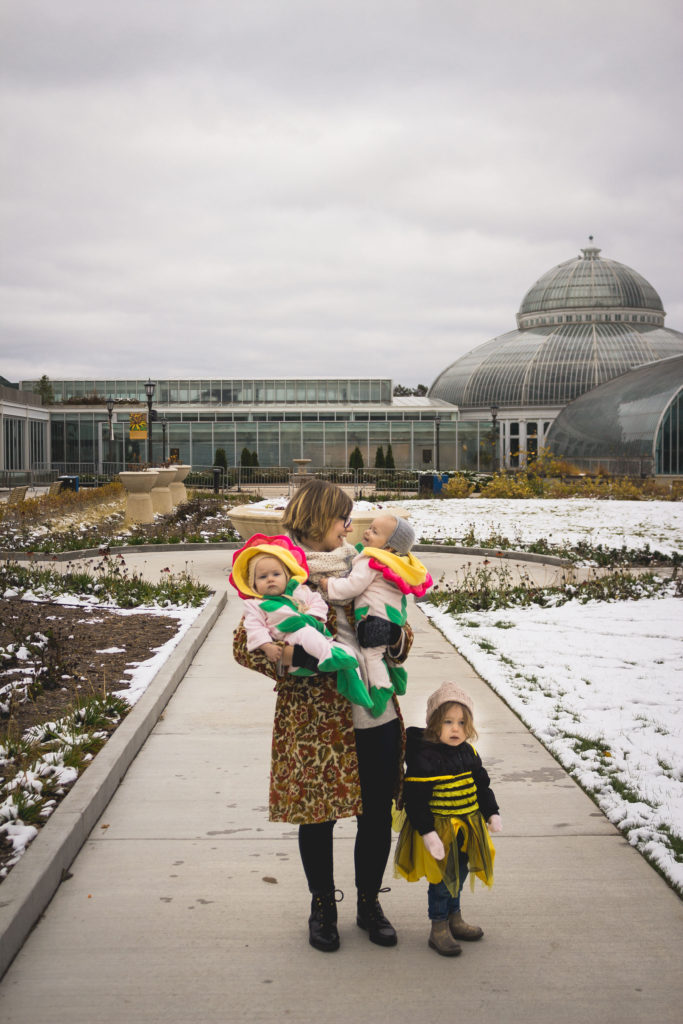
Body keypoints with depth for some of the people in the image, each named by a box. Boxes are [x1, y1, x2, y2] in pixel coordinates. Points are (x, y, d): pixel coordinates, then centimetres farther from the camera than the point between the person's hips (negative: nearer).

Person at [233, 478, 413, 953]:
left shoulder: (360, 568, 11)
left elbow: (396, 627, 19)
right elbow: (245, 644, -8)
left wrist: (398, 641, -4)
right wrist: (293, 655, -24)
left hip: (377, 714, 4)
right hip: (315, 717, -4)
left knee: (378, 815, 11)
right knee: (318, 816, 9)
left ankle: (369, 902, 33)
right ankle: (323, 907, 31)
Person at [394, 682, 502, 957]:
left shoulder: (468, 753, 2)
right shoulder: (424, 759, -21)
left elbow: (482, 786, 16)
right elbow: (415, 800, -22)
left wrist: (491, 813, 12)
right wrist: (427, 833, -24)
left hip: (466, 829, 7)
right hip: (439, 831, -7)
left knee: (459, 875, 19)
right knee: (442, 879, 2)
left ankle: (454, 919, 38)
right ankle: (439, 929, 17)